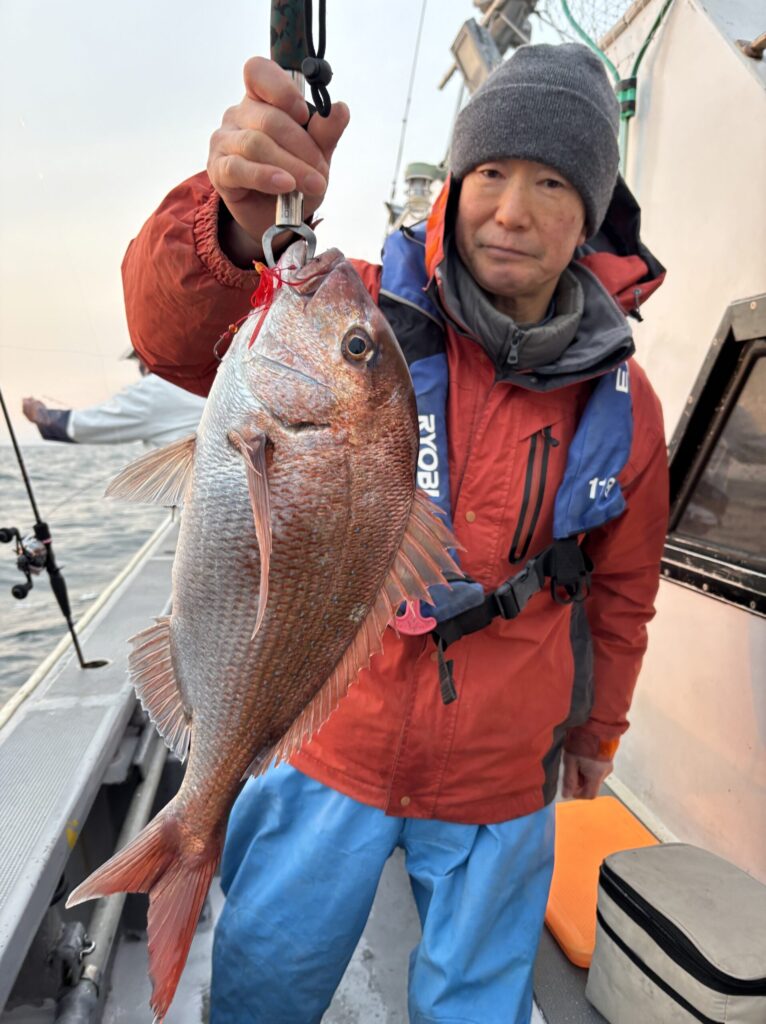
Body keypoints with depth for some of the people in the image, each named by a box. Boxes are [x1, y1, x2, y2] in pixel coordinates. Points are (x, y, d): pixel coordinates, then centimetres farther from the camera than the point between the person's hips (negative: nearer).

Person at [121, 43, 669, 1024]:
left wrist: (598, 730, 17)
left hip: (499, 781, 2)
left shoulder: (623, 404, -7)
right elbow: (182, 338, -26)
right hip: (335, 747, 0)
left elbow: (621, 591, 5)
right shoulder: (370, 315, -13)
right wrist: (233, 223, -48)